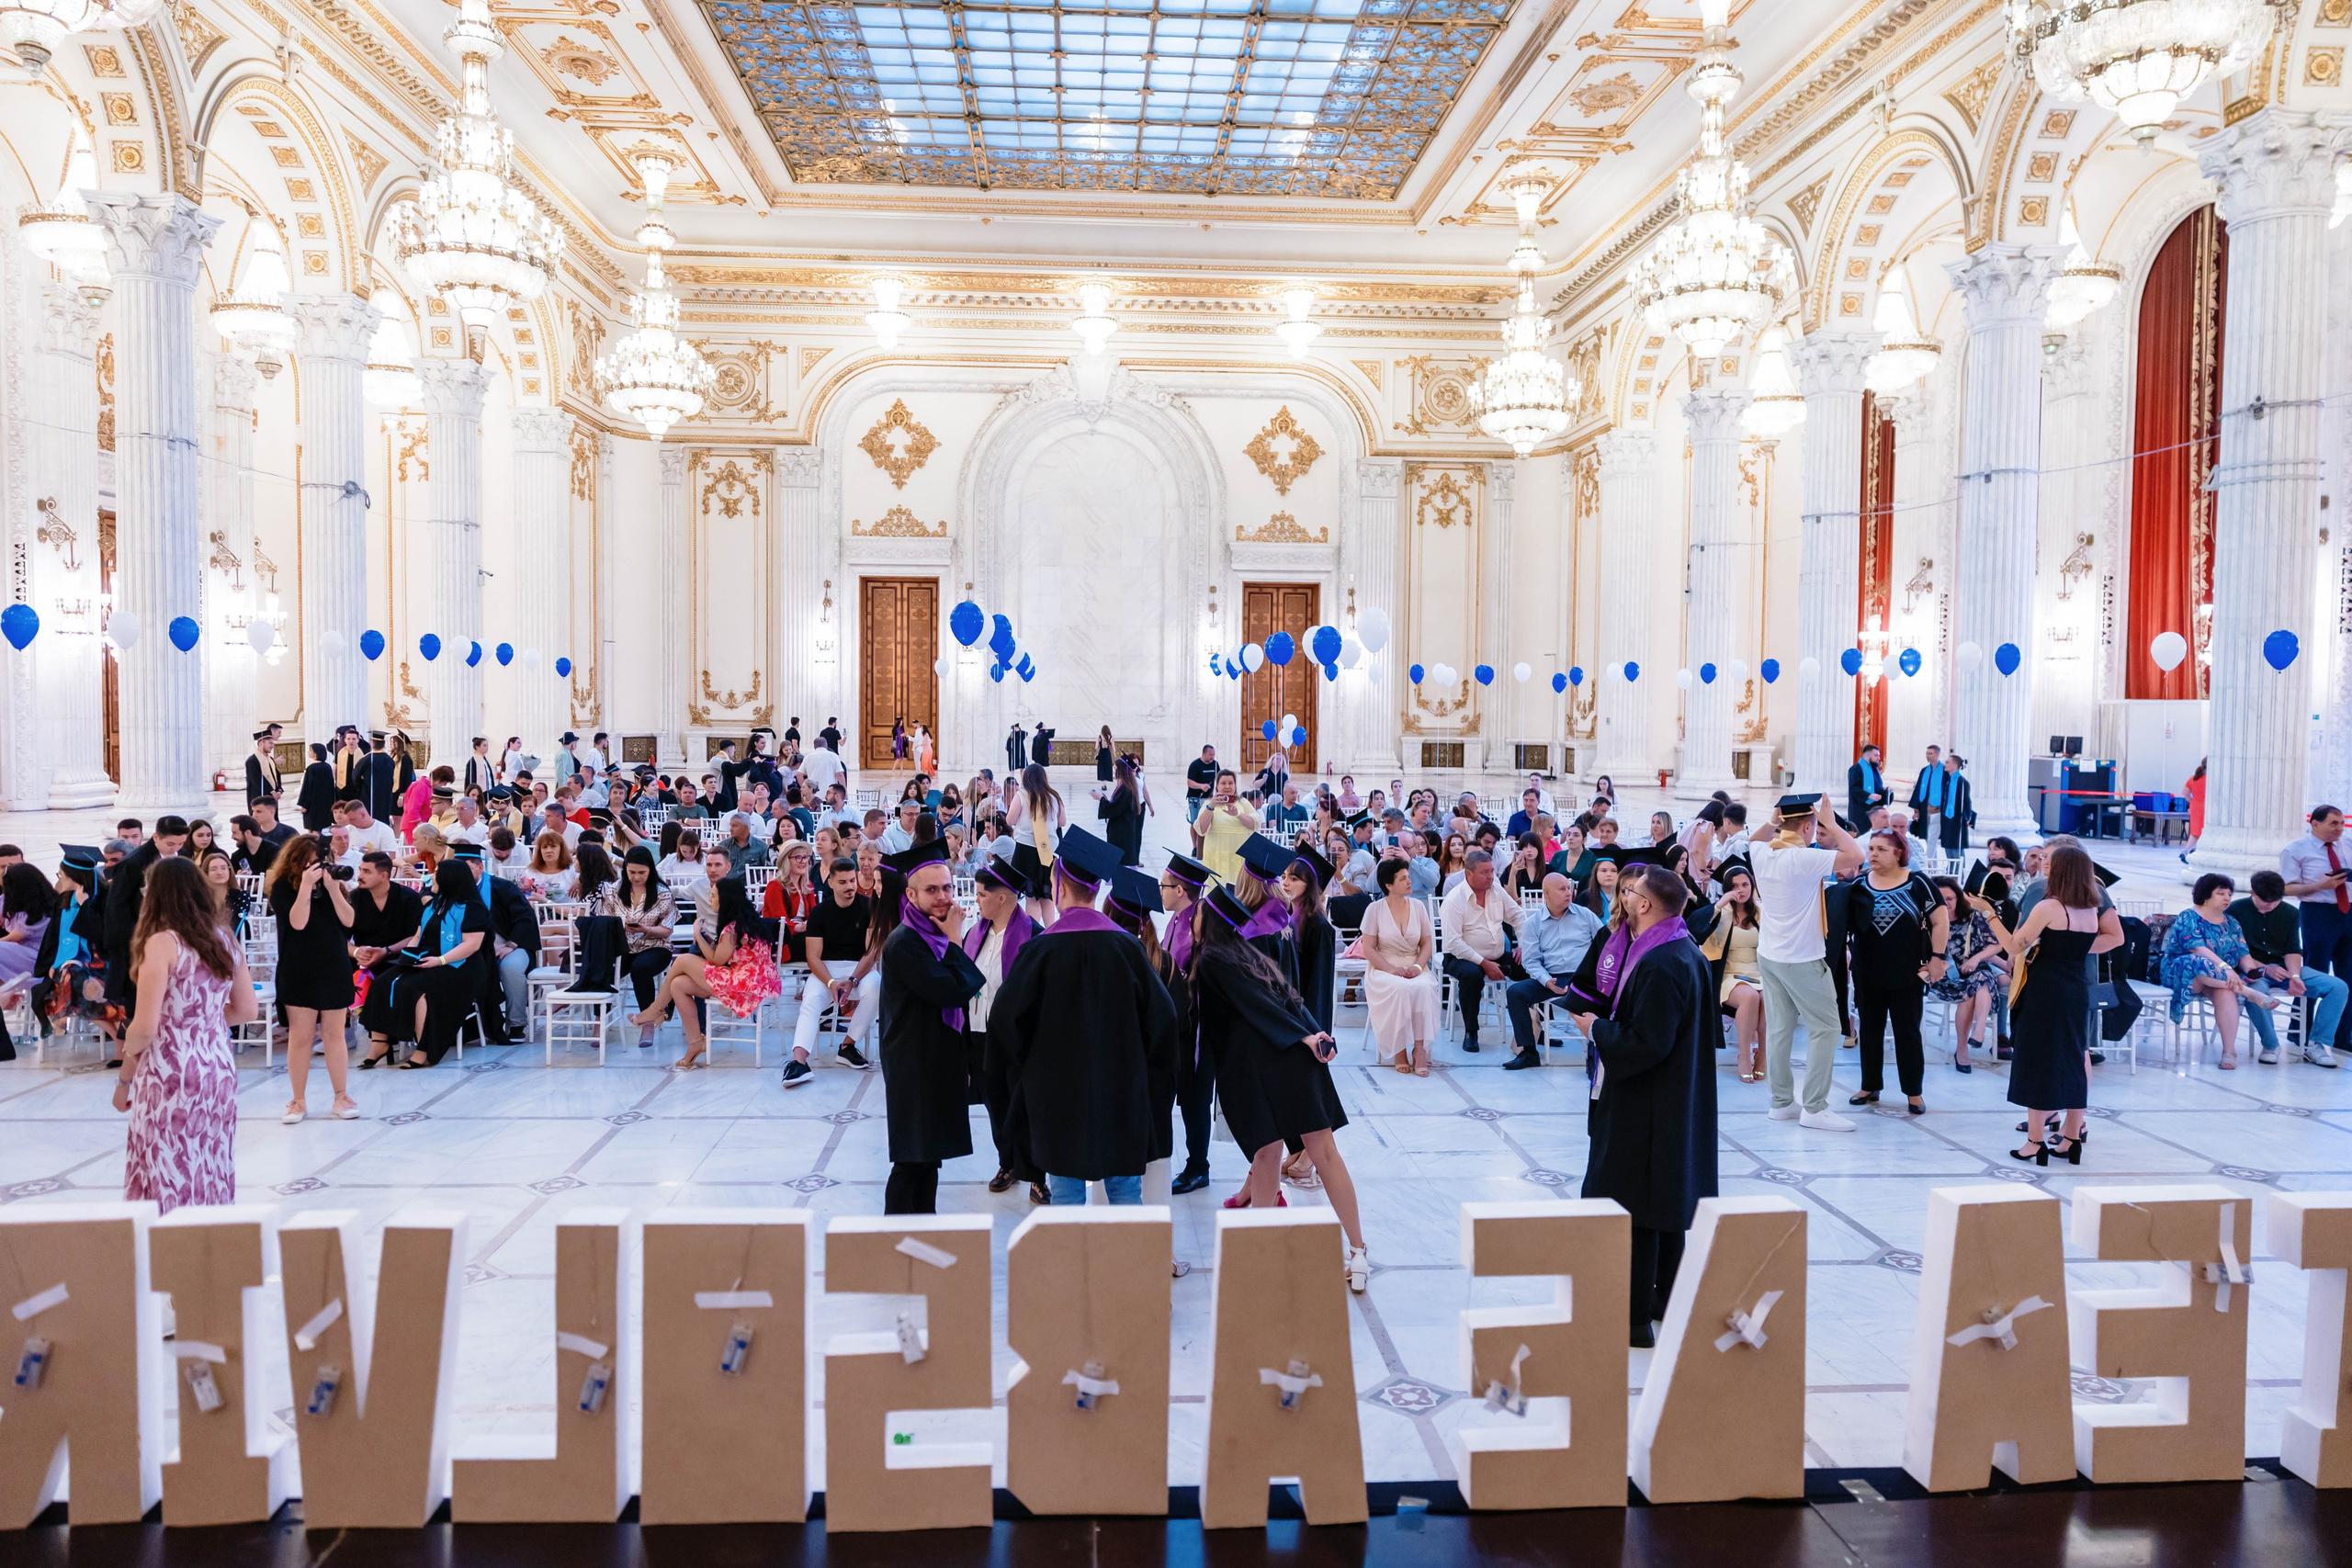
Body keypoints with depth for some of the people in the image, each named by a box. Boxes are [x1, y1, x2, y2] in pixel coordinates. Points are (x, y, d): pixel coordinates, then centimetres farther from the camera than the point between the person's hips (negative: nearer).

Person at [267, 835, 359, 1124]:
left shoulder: (331, 881, 7)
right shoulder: (283, 887, -2)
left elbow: (348, 920, -2)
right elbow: (297, 922, -16)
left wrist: (333, 889, -13)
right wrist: (306, 886, -21)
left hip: (335, 969, 3)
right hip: (299, 971, -3)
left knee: (334, 1034, 6)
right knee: (299, 1036, -1)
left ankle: (341, 1097, 13)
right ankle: (298, 1101, 10)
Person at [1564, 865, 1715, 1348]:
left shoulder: (1660, 967, -25)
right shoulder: (1685, 952, 7)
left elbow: (1646, 1044, -28)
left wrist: (1597, 1028, -14)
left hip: (1646, 1108, -10)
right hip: (1676, 1104, 10)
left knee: (1632, 1206, -2)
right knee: (1669, 1202, 19)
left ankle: (1635, 1317, 5)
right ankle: (1666, 1299, 32)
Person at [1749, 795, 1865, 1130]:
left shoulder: (1760, 854, 1)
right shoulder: (1803, 859, -21)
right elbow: (1856, 856, -23)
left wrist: (1777, 817, 15)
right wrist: (1831, 823, -11)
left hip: (1768, 955, 8)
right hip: (1802, 960, -8)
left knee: (1779, 1028, 11)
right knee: (1825, 1028, 1)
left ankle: (1781, 1102, 16)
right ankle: (1814, 1108, 2)